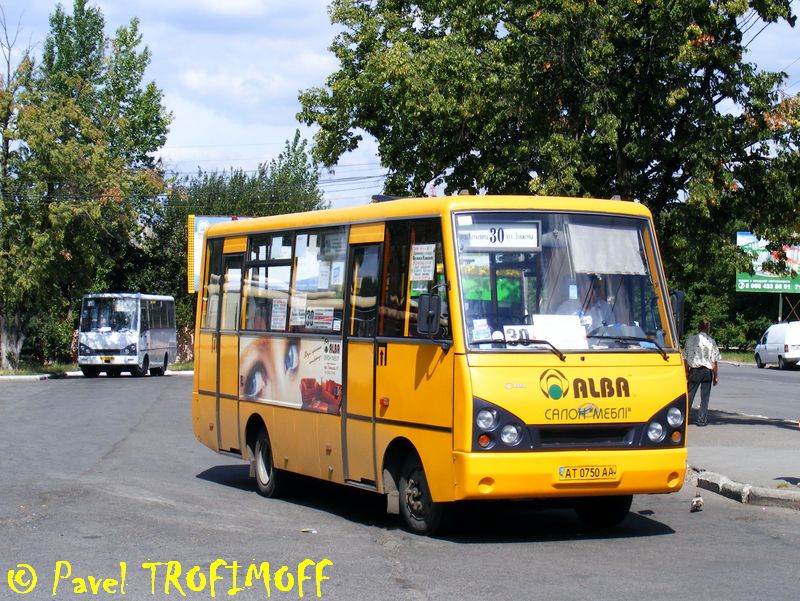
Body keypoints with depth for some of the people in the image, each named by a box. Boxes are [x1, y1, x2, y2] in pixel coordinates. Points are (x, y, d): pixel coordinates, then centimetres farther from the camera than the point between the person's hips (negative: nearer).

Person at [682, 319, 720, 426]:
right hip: (707, 371, -1)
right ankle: (702, 419, 9)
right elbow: (714, 361, -4)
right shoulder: (711, 341, -6)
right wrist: (715, 376, 4)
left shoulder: (690, 340, -2)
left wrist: (687, 374, 6)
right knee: (704, 397, 7)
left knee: (689, 395, 8)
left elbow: (686, 359, 0)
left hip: (694, 370, 1)